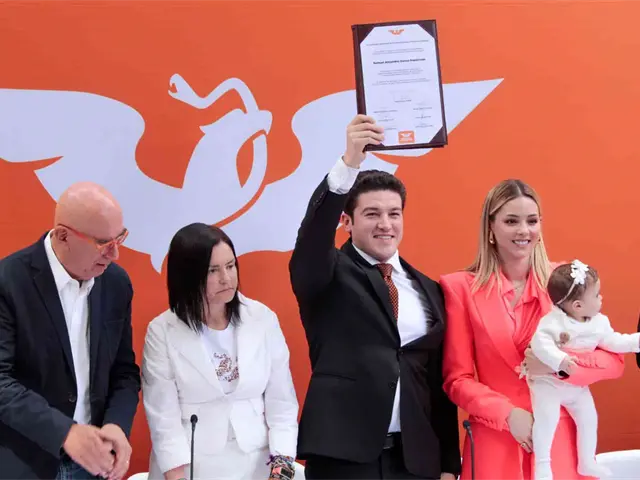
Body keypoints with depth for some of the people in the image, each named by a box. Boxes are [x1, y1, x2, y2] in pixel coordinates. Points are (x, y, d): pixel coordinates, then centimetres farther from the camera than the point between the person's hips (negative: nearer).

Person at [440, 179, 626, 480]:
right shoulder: (462, 288, -5)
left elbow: (613, 361, 1)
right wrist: (508, 414, -16)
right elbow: (457, 379, -3)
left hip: (560, 439, 2)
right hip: (494, 442, -1)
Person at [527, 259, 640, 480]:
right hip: (548, 381, -7)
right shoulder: (552, 321, -27)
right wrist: (559, 360, -49)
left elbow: (613, 341, 8)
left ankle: (587, 462, 30)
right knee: (547, 418, -21)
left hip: (578, 384, 7)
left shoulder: (599, 322, -2)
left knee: (588, 418, 12)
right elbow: (540, 343, -37)